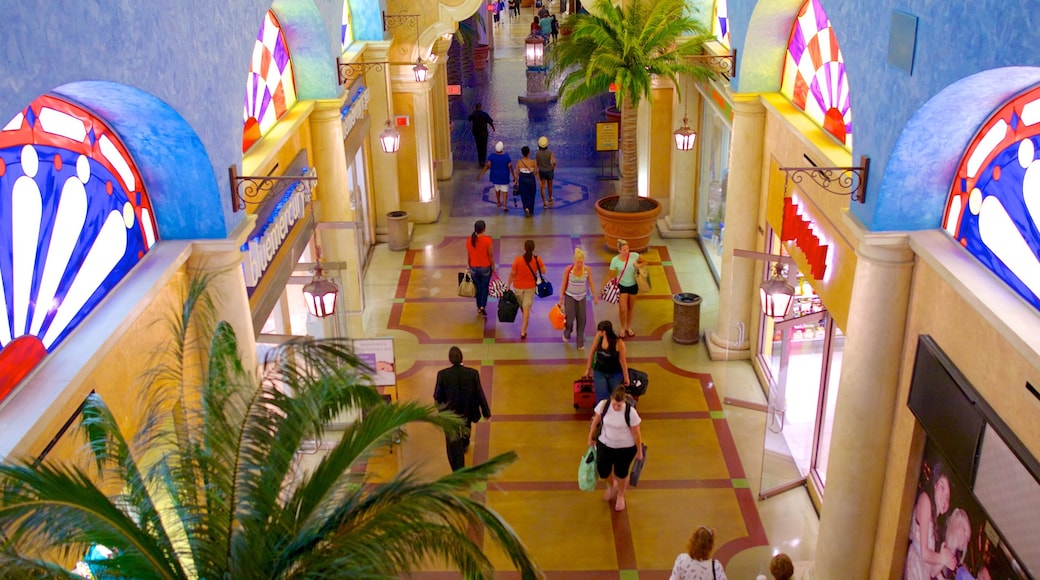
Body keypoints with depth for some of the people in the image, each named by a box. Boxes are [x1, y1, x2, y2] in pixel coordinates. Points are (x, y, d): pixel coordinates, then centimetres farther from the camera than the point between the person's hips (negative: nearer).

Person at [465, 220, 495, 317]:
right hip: (485, 268, -3)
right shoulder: (487, 240, -18)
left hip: (474, 268, 3)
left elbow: (468, 255, 2)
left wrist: (469, 267, 15)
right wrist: (493, 267, 3)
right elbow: (490, 255, -11)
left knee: (478, 287, 18)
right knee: (485, 287, 14)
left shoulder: (469, 240, -7)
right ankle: (483, 306, 0)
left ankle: (479, 307, 27)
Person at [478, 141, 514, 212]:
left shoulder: (492, 156, -14)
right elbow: (510, 167, -12)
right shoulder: (507, 156, -16)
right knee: (504, 191, 6)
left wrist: (480, 173, -10)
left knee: (497, 189, 24)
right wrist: (513, 176, -1)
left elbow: (487, 165, -16)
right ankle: (505, 206, -5)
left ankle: (498, 203, 40)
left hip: (495, 176, 2)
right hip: (504, 177, -2)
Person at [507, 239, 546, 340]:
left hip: (518, 286, 0)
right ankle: (523, 332, 0)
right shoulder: (537, 260, -16)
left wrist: (508, 285, 0)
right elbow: (543, 272, -4)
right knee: (526, 308, 4)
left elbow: (512, 274, -12)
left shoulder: (518, 259, -19)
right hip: (530, 287, 0)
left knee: (521, 306, 23)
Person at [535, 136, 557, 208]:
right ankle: (550, 199, 43)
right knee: (550, 186, 23)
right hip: (549, 171, 0)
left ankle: (544, 203, 5)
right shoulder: (550, 152, -18)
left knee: (542, 187, 8)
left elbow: (536, 163, -2)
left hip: (541, 172, 0)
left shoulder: (537, 153, -12)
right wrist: (553, 169, -7)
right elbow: (554, 162, -26)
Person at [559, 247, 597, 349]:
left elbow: (590, 283, -1)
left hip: (582, 297, 2)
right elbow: (564, 284, -7)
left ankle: (580, 342, 16)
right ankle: (566, 334, 33)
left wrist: (595, 297, 2)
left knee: (581, 320, 3)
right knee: (570, 318, 1)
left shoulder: (587, 270, -14)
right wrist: (561, 299, -3)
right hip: (570, 296, -2)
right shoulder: (568, 270, -18)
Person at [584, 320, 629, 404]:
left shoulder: (619, 343, -25)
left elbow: (622, 360, -14)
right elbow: (592, 352, 1)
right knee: (602, 399, -5)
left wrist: (626, 377, -5)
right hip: (599, 372, 2)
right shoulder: (599, 337, -14)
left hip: (615, 374, -2)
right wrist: (588, 368, 10)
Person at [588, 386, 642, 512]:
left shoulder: (630, 412, -27)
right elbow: (595, 421, -1)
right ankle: (611, 485, 47)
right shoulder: (603, 405, -20)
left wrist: (639, 451, -5)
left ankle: (620, 495, 47)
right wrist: (591, 437, 8)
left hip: (626, 448, -2)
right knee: (602, 472, 9)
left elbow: (636, 433, -15)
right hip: (605, 445, 3)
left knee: (621, 473, 14)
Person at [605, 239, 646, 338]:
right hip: (622, 286, -1)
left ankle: (629, 327, 36)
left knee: (630, 308, 16)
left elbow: (644, 262, 0)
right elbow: (610, 275, -8)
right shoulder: (615, 260, -18)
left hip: (633, 285, 2)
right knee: (623, 309, -3)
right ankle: (623, 328, 21)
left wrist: (639, 265, -22)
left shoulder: (634, 256, -17)